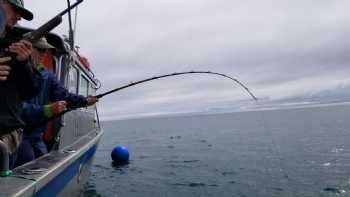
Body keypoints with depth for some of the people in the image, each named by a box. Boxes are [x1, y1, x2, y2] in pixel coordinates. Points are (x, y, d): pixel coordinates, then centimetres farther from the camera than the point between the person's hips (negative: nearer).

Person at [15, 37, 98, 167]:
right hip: (19, 135, -6)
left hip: (37, 136, 7)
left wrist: (84, 101, -18)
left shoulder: (46, 75, 8)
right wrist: (47, 109, -30)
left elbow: (64, 95, -2)